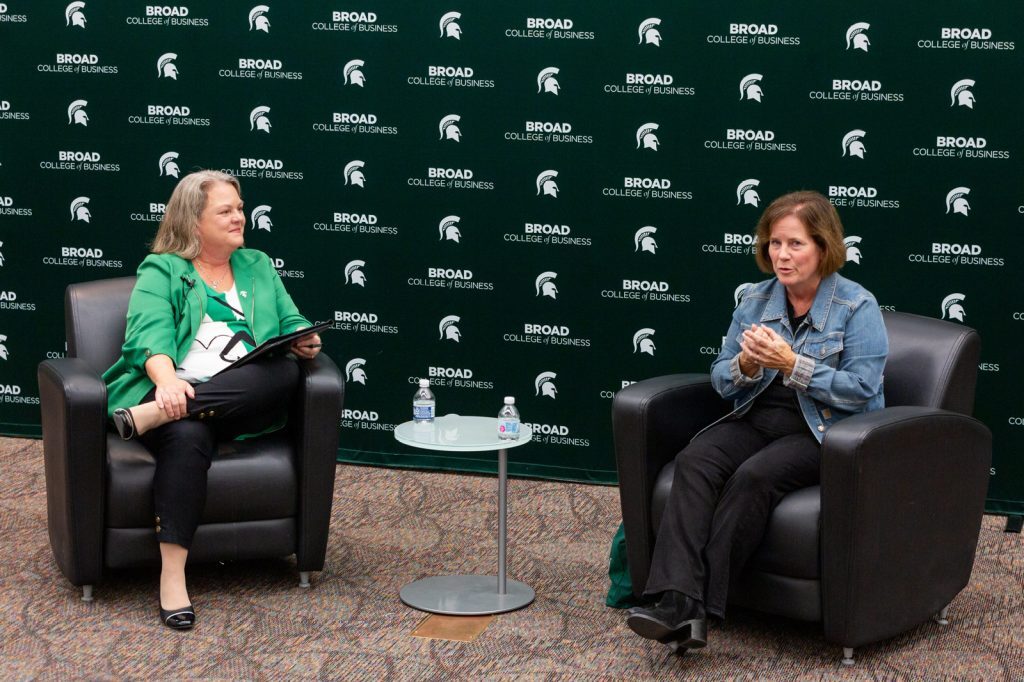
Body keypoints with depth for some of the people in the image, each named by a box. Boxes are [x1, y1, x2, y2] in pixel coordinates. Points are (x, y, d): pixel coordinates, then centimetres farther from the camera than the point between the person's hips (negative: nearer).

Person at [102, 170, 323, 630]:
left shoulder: (258, 267, 26)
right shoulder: (160, 271, 12)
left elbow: (291, 324, 21)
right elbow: (149, 335, -6)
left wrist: (304, 340, -5)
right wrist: (167, 381, -27)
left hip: (242, 402, 3)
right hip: (174, 392, -3)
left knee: (285, 371, -31)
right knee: (187, 437, -39)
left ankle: (148, 417, -35)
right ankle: (172, 575, -38)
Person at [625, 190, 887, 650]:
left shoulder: (857, 306, -5)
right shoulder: (756, 300, 11)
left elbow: (862, 389, -14)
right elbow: (720, 379, 11)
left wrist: (792, 364, -20)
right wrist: (746, 364, -12)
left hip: (825, 431, -5)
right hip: (757, 418, 5)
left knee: (754, 476, -33)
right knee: (694, 461, -26)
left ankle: (701, 605, -30)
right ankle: (677, 601, -40)